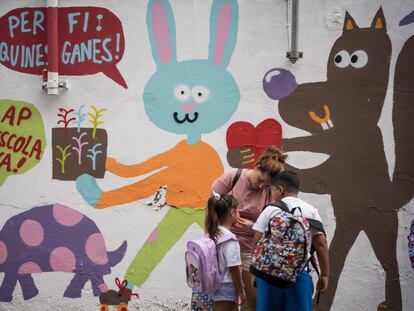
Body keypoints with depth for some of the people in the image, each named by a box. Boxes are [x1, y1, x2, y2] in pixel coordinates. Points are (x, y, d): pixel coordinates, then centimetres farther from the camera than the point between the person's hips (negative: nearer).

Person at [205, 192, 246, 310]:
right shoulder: (230, 240, -20)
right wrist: (241, 292, -10)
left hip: (216, 286, 8)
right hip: (227, 288, -8)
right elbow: (234, 268, -19)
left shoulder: (213, 234, 5)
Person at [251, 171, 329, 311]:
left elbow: (257, 242, 0)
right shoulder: (311, 211, 5)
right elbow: (321, 244, 1)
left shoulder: (270, 210, 2)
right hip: (300, 273, 0)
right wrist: (324, 275, 7)